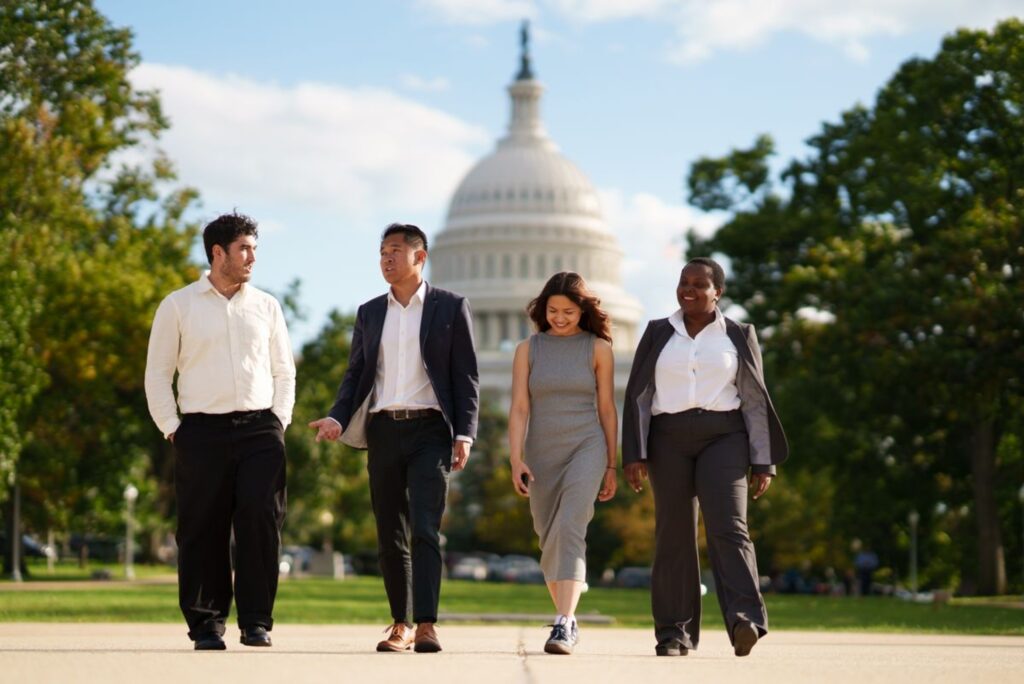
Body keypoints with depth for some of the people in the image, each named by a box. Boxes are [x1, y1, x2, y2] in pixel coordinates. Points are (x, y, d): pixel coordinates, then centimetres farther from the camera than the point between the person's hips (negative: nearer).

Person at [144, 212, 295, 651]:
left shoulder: (266, 307, 13)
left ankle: (256, 623, 0)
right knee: (203, 529, -1)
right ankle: (206, 624, 8)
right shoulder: (178, 306, 5)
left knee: (261, 522, -7)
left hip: (260, 429, 2)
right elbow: (157, 373, 7)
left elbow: (284, 371, 18)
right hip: (202, 429, -2)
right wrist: (172, 429, 0)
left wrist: (279, 419, 6)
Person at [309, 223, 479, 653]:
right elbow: (356, 374, 15)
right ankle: (400, 626, 12)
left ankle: (426, 626, -19)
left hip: (429, 429, -4)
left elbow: (466, 377, 1)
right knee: (390, 535, 5)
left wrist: (465, 434, -9)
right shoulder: (369, 312, 15)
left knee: (424, 529, -15)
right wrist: (337, 418, -3)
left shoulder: (450, 307, 4)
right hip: (383, 430, 4)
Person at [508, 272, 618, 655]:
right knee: (550, 543, 11)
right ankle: (569, 622, 29)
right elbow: (519, 408, -1)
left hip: (586, 448, -3)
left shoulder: (598, 348, 0)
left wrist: (612, 466, 3)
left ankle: (562, 627, -29)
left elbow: (607, 409, 3)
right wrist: (516, 460, -12)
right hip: (542, 453, 3)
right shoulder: (528, 350, 4)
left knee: (569, 531, -22)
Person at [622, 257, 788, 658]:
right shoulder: (658, 334, 10)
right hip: (670, 441, 2)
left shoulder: (738, 337, 8)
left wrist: (763, 462, 1)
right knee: (674, 535, 0)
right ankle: (674, 633, 5)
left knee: (727, 527, -18)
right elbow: (638, 396, 7)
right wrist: (634, 455, -3)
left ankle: (745, 621, -29)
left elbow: (755, 402, 7)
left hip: (722, 439, -2)